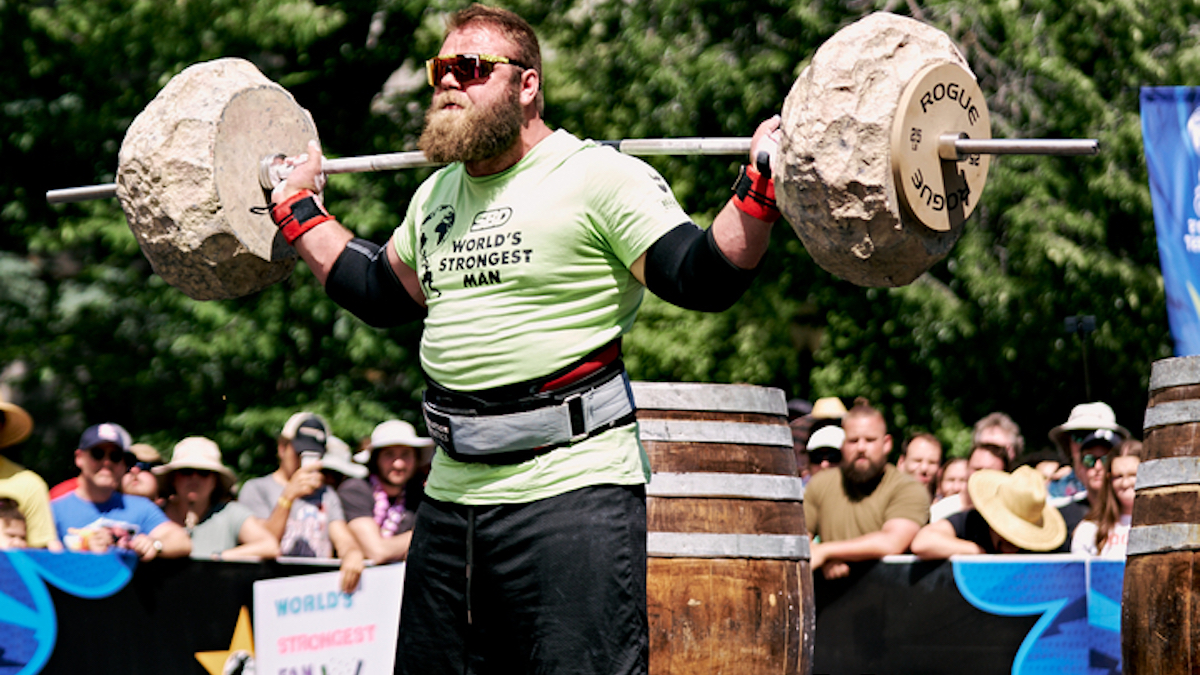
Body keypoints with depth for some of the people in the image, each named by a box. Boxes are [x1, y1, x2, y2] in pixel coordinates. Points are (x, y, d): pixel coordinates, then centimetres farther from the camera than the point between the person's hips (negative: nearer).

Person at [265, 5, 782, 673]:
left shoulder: (601, 178, -7)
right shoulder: (436, 197, 16)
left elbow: (702, 279, -13)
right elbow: (380, 293, 31)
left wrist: (759, 190, -26)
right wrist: (300, 210, 33)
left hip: (572, 486, -8)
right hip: (453, 490, 8)